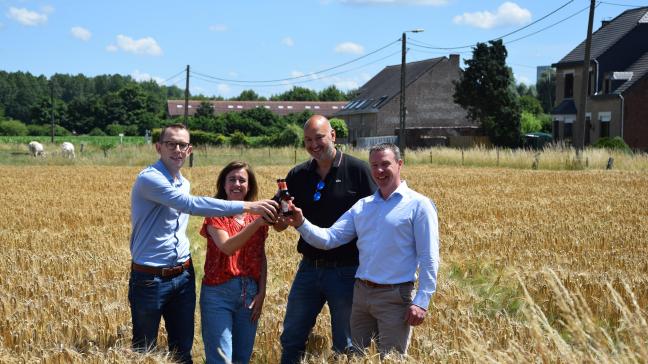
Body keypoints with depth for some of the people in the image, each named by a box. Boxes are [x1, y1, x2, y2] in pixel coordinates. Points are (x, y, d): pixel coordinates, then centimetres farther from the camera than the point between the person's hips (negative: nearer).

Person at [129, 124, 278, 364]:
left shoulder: (183, 183, 10)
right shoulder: (149, 179, -17)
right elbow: (192, 205, -30)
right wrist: (246, 206, -33)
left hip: (183, 276, 7)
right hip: (150, 279, -7)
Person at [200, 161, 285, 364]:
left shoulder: (257, 216, 10)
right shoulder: (215, 214, -2)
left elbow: (261, 258, 12)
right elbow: (227, 247, -18)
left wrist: (261, 293, 3)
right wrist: (257, 223, -26)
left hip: (250, 293, 4)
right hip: (219, 292, -4)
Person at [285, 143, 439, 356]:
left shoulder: (418, 205, -4)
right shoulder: (362, 206, 12)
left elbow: (429, 259, -8)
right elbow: (329, 238, 5)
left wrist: (421, 302, -16)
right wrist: (301, 224, -13)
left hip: (395, 296, -5)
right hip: (361, 292, 5)